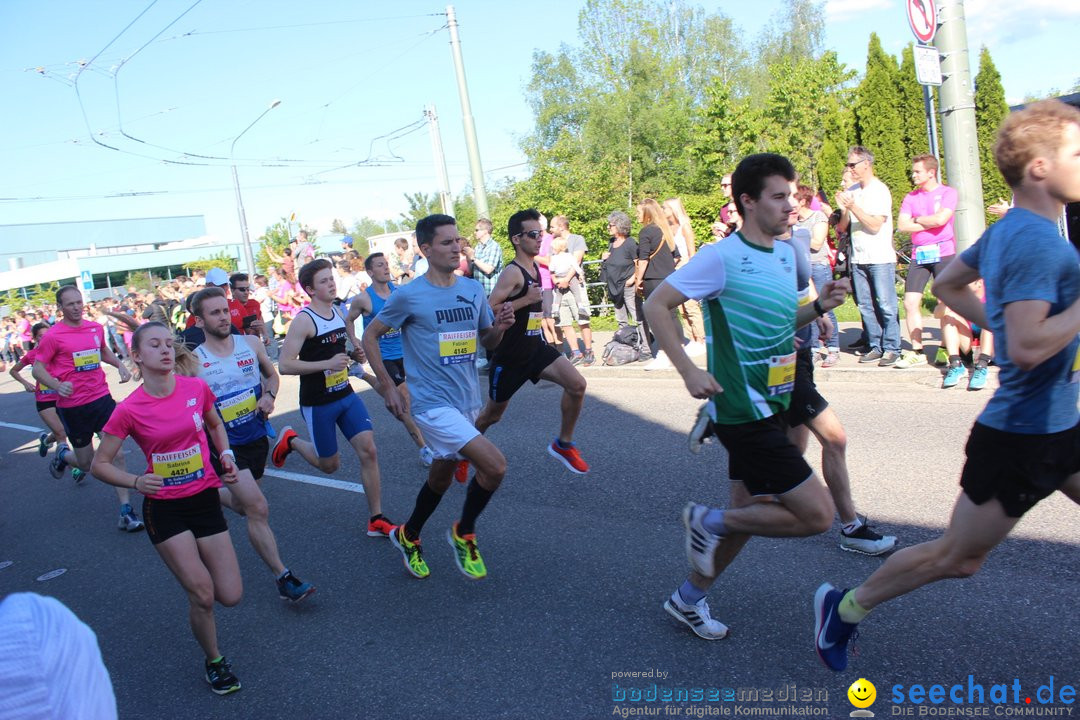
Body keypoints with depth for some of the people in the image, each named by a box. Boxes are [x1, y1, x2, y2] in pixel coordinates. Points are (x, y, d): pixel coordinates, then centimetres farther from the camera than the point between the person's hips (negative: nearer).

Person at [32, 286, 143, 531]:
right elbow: (38, 368, -6)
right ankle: (63, 455, 46)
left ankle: (126, 511, -2)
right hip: (73, 406, -3)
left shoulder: (96, 328, 5)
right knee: (87, 464, 9)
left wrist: (120, 365, 7)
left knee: (116, 454, -7)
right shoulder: (53, 336, -9)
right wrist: (57, 385, -25)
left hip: (102, 398, 3)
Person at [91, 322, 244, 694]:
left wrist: (226, 455, -2)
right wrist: (136, 482, -21)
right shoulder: (129, 410, -13)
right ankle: (214, 661, 22)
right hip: (164, 507, -3)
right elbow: (100, 464, -3)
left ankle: (194, 567, 37)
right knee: (202, 595, -7)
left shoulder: (196, 387, -6)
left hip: (205, 499, 3)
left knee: (231, 596, 2)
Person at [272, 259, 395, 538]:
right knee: (330, 465, 8)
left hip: (346, 395, 6)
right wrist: (327, 364, -27)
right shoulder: (303, 320, -17)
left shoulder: (338, 312, 6)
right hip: (318, 404, -6)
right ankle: (290, 440, 37)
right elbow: (285, 365, -23)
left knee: (368, 451, -6)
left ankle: (376, 520, 2)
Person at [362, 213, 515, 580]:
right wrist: (389, 387, -7)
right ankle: (464, 533, 5)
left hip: (468, 401, 7)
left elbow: (487, 341, 13)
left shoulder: (473, 289, 3)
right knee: (495, 465, -20)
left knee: (441, 477, 21)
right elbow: (370, 335, -3)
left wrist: (500, 326, -10)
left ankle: (408, 536, 46)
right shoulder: (409, 296, -12)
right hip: (433, 403, -6)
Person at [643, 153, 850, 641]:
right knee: (817, 515, -9)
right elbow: (656, 305, -14)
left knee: (748, 513, 17)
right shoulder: (722, 257, -15)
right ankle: (709, 522, 9)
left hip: (769, 408, 9)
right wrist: (689, 370, -21)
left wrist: (819, 307, 3)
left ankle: (688, 600, 35)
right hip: (743, 413, -9)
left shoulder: (785, 255, 10)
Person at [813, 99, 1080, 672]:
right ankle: (846, 607, 21)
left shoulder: (1006, 229, 6)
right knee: (957, 557, 6)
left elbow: (946, 286, 19)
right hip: (1022, 436, -9)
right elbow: (1028, 348, -32)